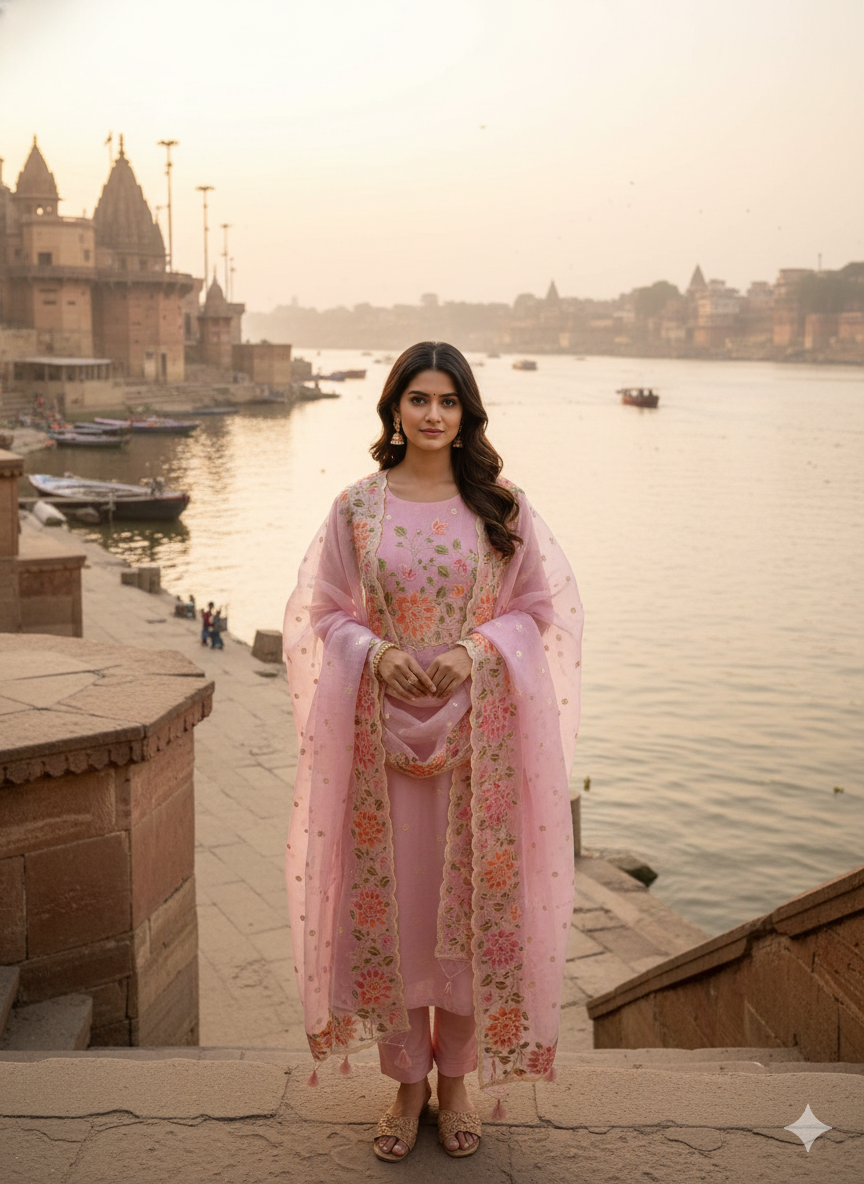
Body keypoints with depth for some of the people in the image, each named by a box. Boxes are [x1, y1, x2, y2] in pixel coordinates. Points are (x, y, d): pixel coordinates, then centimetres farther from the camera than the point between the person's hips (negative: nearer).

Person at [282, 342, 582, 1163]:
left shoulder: (502, 508, 1)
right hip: (382, 729, 0)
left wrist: (476, 649, -14)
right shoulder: (357, 507, 2)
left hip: (477, 732, 0)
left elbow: (539, 608, 3)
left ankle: (455, 1080, 24)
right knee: (389, 897, 5)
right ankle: (407, 1082, 23)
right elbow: (325, 612, 6)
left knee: (472, 895, 5)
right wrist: (375, 652, -14)